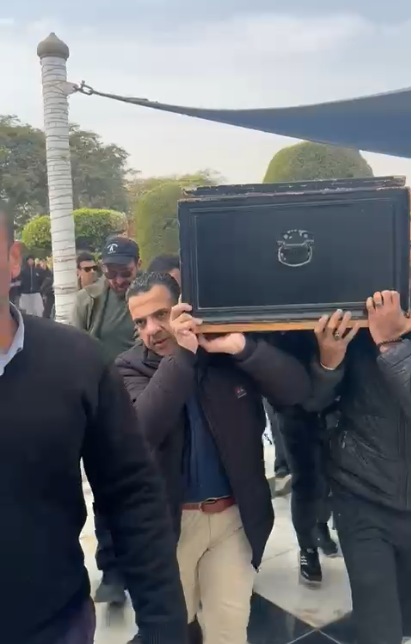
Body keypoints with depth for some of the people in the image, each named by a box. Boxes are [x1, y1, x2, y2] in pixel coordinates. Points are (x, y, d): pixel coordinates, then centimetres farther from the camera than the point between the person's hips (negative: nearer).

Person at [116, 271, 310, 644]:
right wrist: (182, 354, -31)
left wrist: (242, 347, -28)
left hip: (234, 516, 1)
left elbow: (297, 389, -15)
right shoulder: (131, 368, -8)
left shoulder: (229, 353, -6)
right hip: (170, 520, 0)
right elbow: (141, 431, -26)